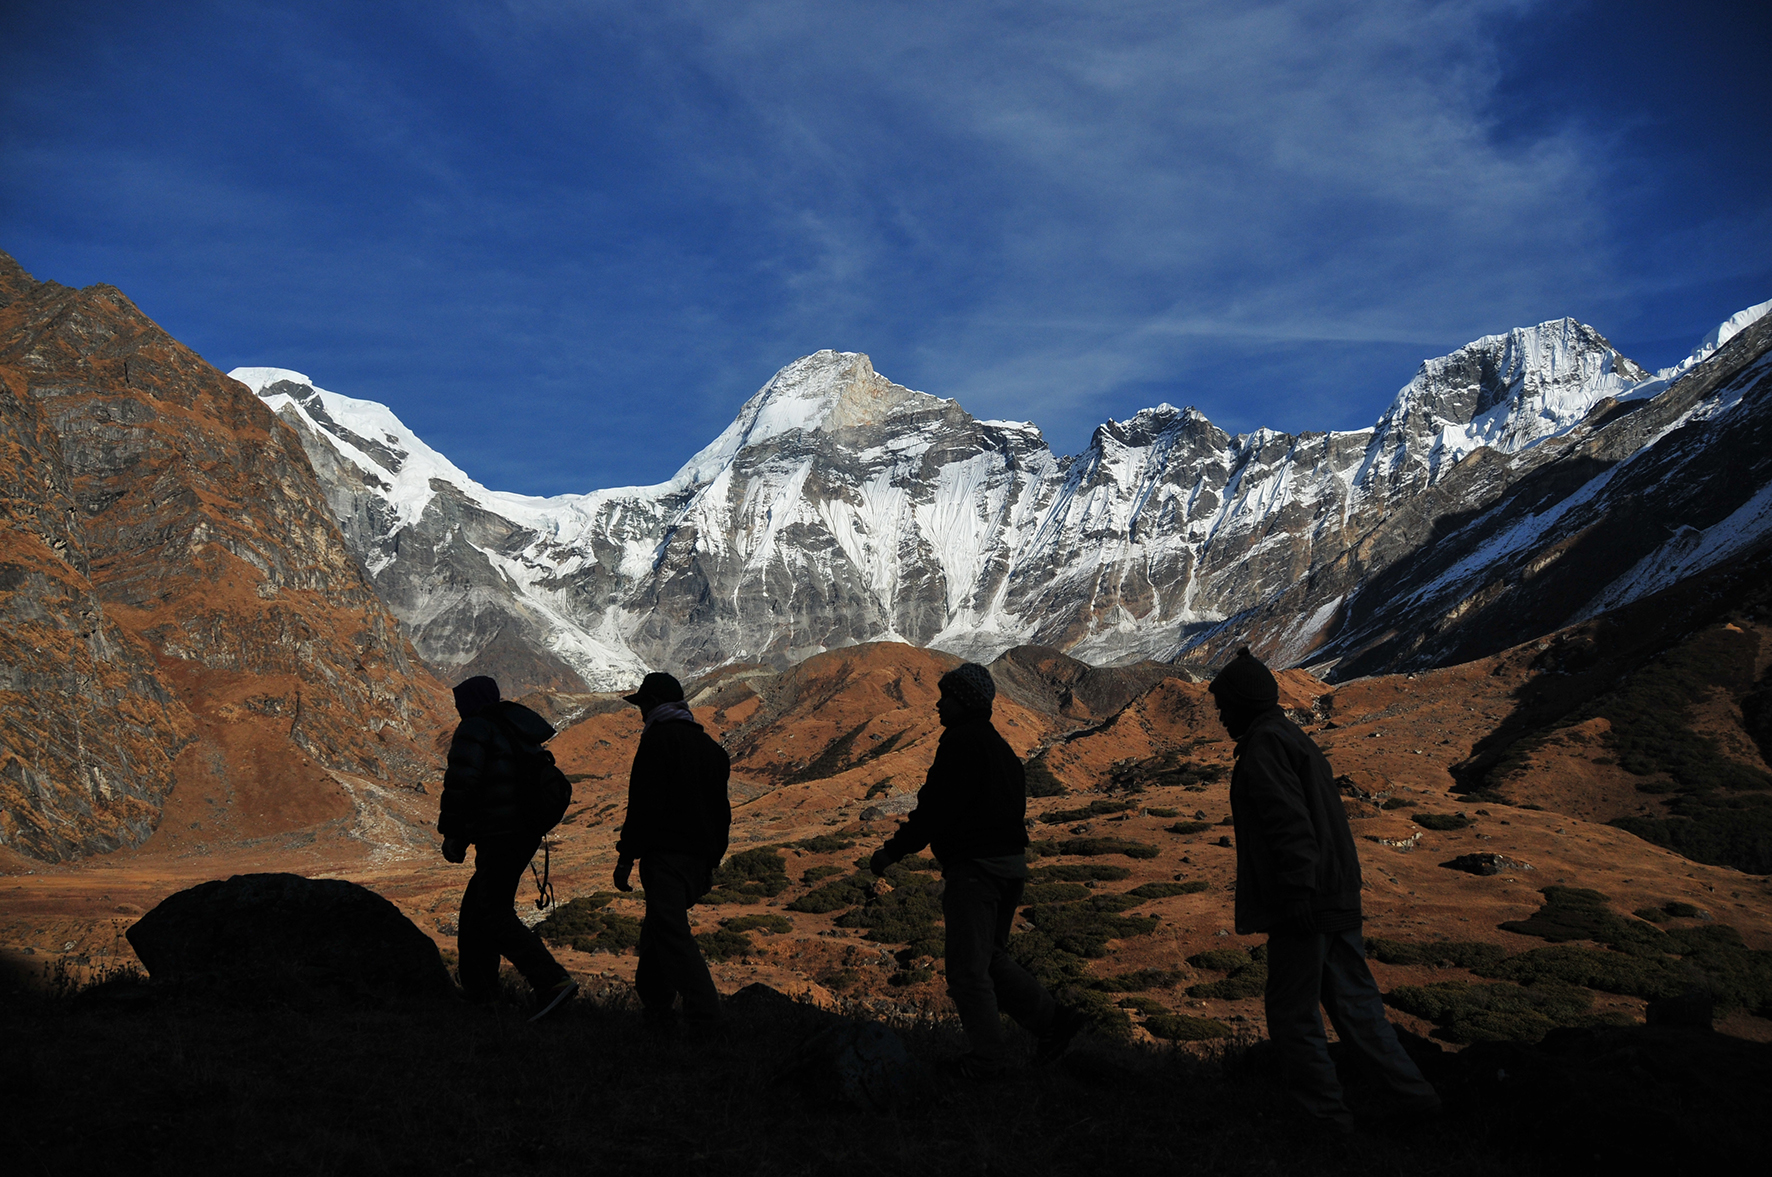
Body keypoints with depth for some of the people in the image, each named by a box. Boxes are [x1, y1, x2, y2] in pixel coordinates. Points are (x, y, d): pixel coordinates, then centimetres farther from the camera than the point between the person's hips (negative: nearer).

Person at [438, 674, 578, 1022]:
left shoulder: (475, 729, -8)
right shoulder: (515, 730, 18)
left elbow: (460, 782, -19)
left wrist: (451, 833, -11)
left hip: (499, 836, -9)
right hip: (528, 832, 9)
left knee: (496, 916, -9)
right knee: (476, 904, 21)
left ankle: (552, 981, -21)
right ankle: (478, 986, 28)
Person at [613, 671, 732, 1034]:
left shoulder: (658, 739, -6)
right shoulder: (708, 744, 18)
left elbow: (644, 804, -14)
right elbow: (721, 811, 21)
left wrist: (626, 857, -12)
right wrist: (711, 861, 26)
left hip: (665, 852, -8)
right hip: (698, 857, 8)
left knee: (672, 934, -11)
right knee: (657, 929, 18)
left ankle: (706, 1016, -19)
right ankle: (655, 1010, 20)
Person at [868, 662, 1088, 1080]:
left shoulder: (960, 742, -13)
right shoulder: (1000, 746, 17)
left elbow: (936, 807, -18)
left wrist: (893, 850, -11)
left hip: (974, 867, -10)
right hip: (1011, 863, 10)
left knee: (967, 969, 0)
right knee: (991, 957, 21)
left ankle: (987, 1058, 5)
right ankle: (1052, 1018, 14)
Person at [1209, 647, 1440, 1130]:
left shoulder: (1262, 747, -14)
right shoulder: (1294, 738, 15)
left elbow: (1290, 822, -25)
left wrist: (1298, 892, -27)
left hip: (1304, 906, -10)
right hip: (1337, 898, 10)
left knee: (1292, 1015, 3)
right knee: (1353, 1000, 17)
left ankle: (1327, 1114, 11)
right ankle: (1414, 1094, 19)